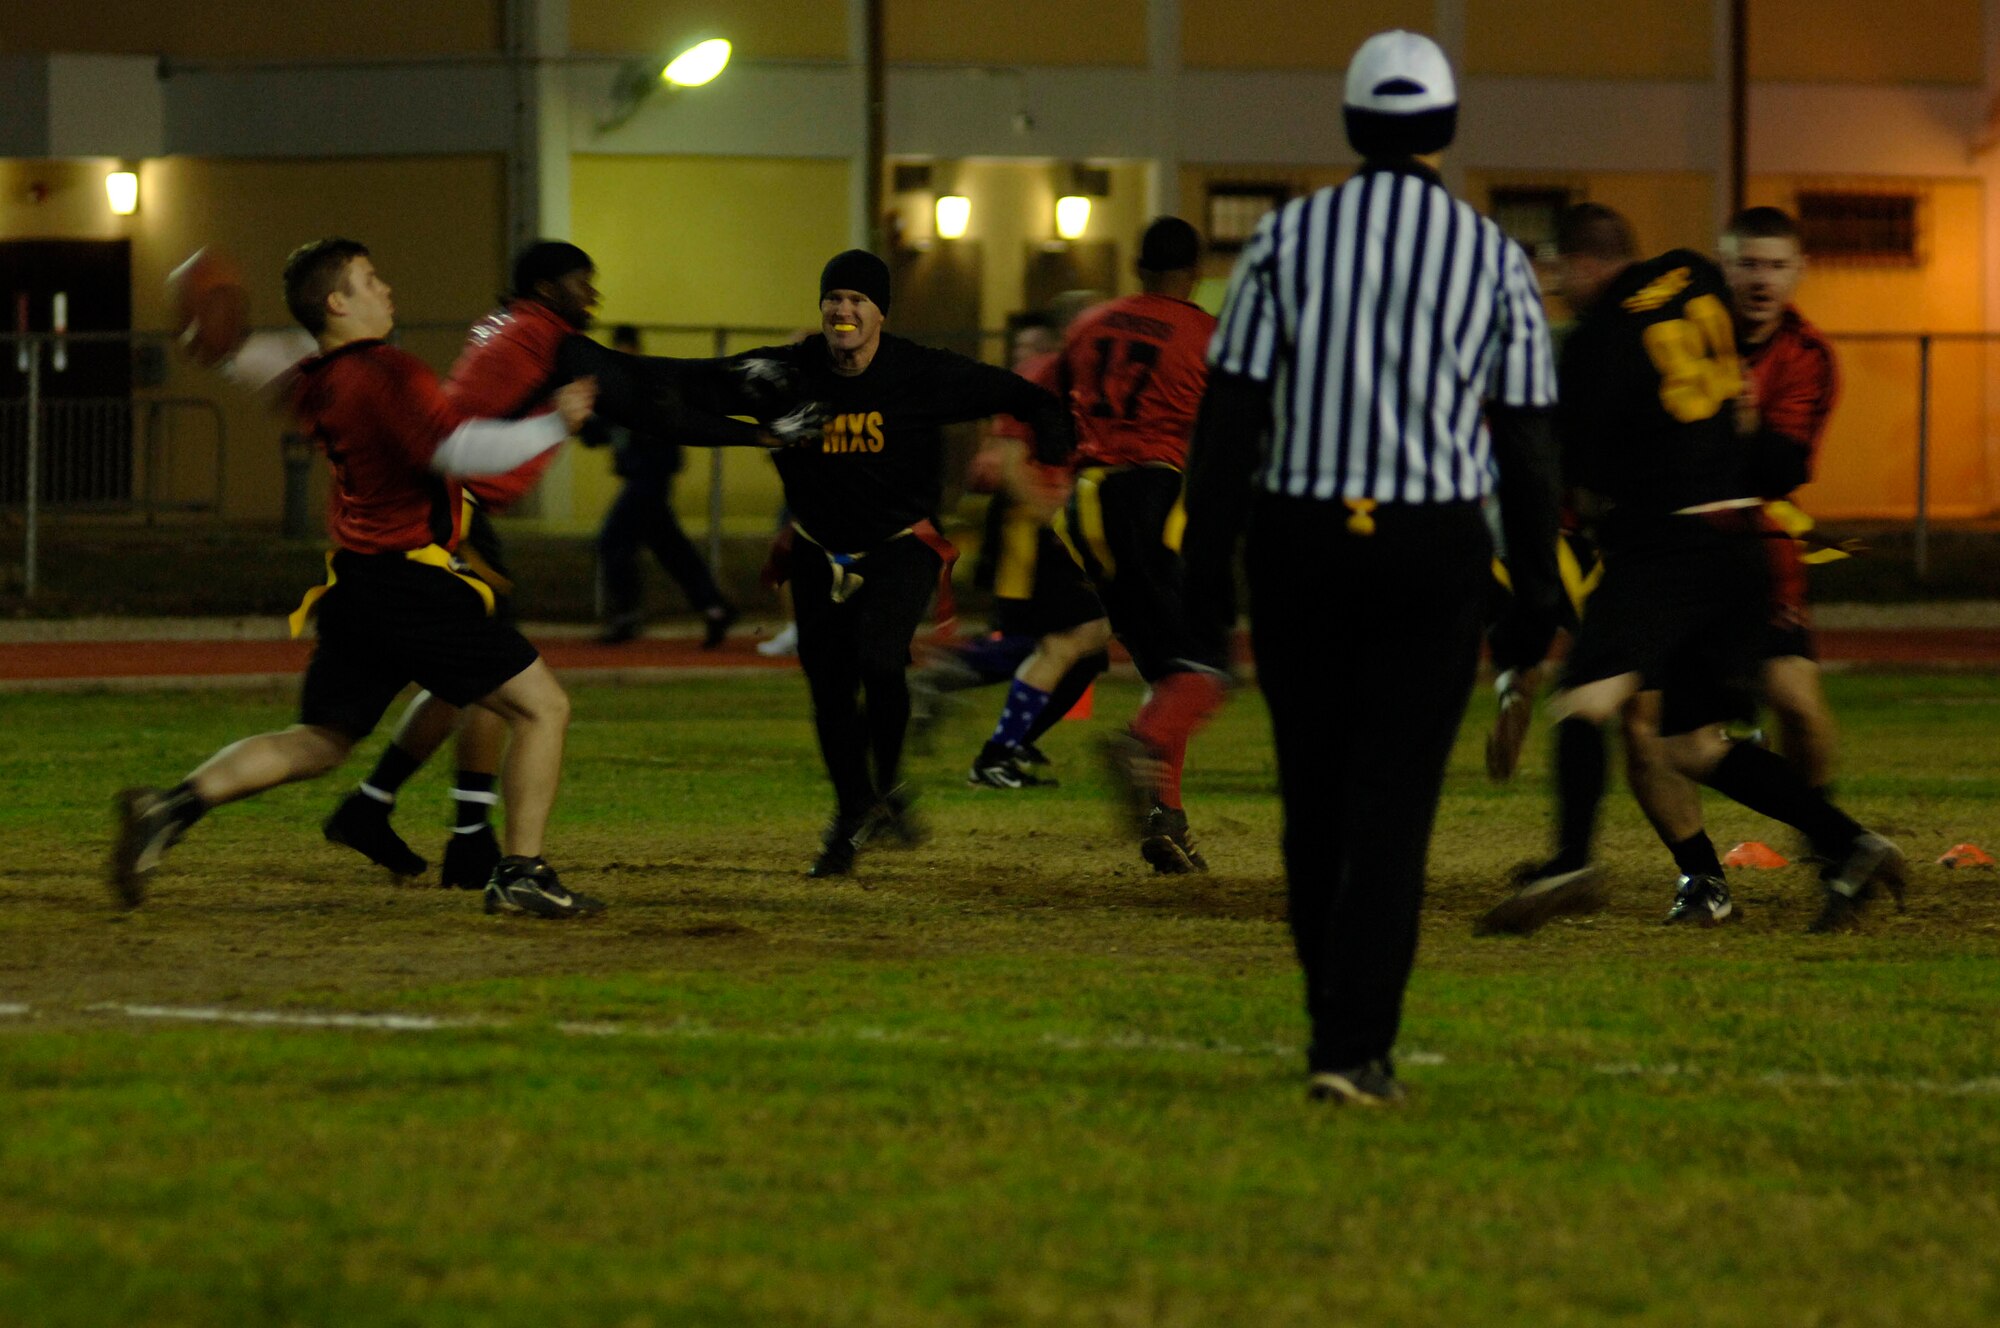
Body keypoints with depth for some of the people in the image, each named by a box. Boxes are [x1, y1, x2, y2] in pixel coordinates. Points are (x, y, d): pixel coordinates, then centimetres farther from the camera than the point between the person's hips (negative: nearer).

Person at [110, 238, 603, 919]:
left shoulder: (314, 383, 9)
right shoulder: (385, 373, -17)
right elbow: (459, 448, -28)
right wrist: (554, 425, -21)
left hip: (354, 587, 9)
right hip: (413, 582, -9)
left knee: (317, 742, 16)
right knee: (543, 707, 0)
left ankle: (173, 805, 0)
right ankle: (520, 874, -2)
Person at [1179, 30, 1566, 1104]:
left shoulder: (1286, 239, 0)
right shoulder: (1491, 261, 1)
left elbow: (1229, 413, -2)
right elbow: (1523, 438, 2)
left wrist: (1207, 564, 1)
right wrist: (1536, 590, 9)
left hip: (1297, 535, 1)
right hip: (1432, 552, -1)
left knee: (1315, 798, 13)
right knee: (1392, 806, -2)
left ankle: (1338, 1024, 23)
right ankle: (1354, 1049, -11)